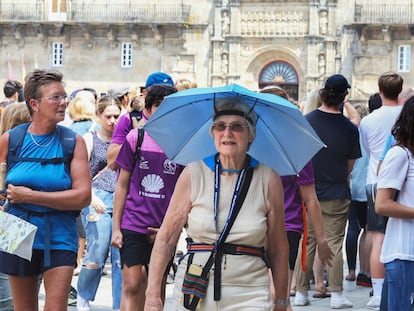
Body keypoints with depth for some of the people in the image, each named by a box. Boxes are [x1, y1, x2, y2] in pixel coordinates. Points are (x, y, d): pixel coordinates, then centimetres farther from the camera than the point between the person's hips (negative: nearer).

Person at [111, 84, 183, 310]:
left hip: (165, 230, 1)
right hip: (133, 223, -1)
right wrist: (116, 227, 2)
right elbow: (122, 185, 6)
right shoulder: (135, 138, 1)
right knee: (132, 285, -9)